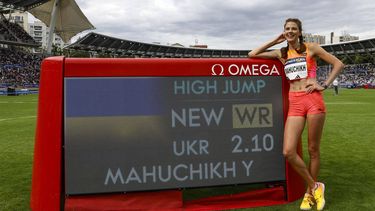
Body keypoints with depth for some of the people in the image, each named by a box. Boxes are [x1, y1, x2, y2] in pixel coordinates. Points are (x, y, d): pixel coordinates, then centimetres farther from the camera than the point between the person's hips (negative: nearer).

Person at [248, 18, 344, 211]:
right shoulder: (281, 53, 14)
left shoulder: (311, 48, 7)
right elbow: (252, 55, 11)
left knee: (313, 149, 4)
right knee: (288, 152, -11)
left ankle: (310, 193, 22)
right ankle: (315, 186, 10)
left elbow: (338, 64, 9)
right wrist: (275, 41, 10)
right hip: (295, 104, 3)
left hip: (313, 100, -2)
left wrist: (324, 85, -2)